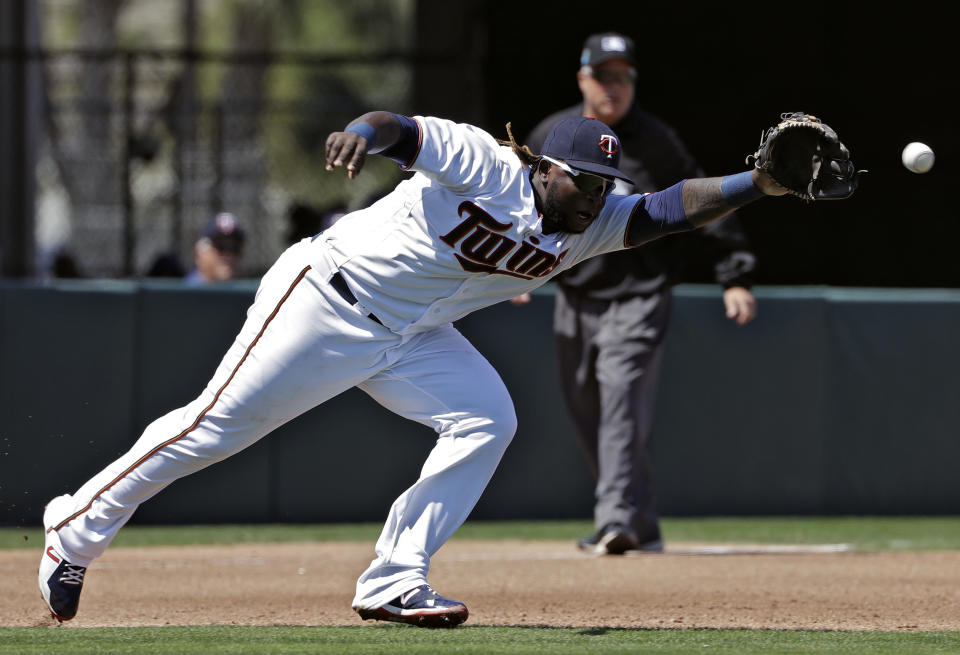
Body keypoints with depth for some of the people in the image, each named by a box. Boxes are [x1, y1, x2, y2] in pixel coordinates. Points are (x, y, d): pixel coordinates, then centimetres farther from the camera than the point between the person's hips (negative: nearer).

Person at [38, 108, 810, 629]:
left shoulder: (590, 227, -4)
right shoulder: (482, 165, -22)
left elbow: (672, 208, -13)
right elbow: (401, 129, -32)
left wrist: (756, 184, -27)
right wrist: (364, 133, -55)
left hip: (412, 336, 7)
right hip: (327, 299, -7)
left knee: (486, 421, -10)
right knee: (217, 424, -6)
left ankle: (393, 581, -6)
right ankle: (75, 530, 8)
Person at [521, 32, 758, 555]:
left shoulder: (656, 142, -5)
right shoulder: (549, 138, 5)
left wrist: (735, 278, -5)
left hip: (637, 299, -5)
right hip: (573, 299, 5)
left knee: (622, 401, -21)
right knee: (587, 414, 8)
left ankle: (619, 521, -31)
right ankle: (642, 529, 20)